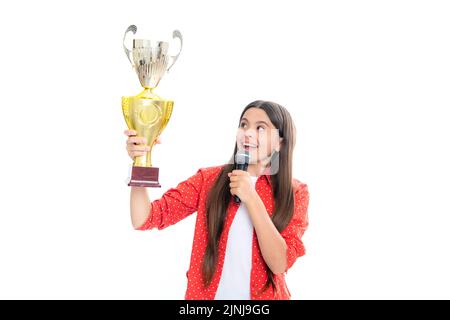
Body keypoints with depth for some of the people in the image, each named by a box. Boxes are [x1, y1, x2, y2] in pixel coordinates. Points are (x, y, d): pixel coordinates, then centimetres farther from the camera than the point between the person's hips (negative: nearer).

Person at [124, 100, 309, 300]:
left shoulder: (295, 192, -6)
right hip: (205, 294, 1)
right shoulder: (209, 179, -5)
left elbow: (280, 264, -18)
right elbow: (144, 220, -13)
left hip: (262, 295, -1)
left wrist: (251, 199, -24)